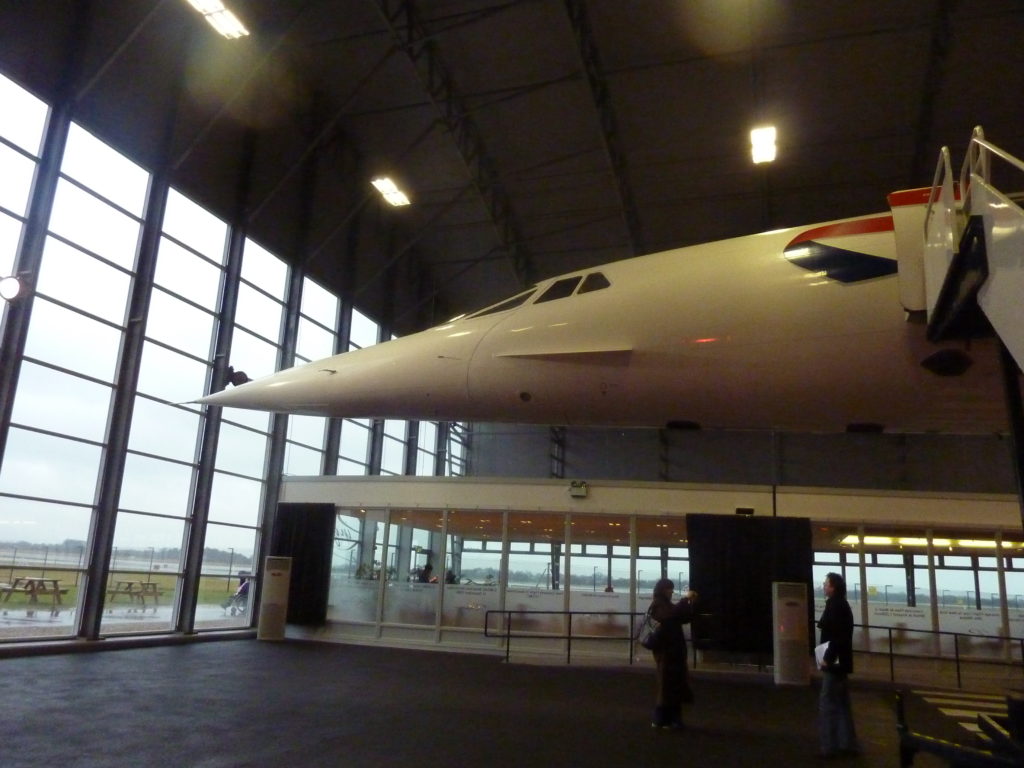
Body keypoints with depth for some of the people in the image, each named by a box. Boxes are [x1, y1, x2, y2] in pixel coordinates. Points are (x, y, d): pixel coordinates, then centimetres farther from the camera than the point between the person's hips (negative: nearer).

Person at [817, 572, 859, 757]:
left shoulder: (834, 605, -17)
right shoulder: (841, 604, 13)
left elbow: (837, 635, -24)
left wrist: (827, 658, -21)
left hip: (834, 661, -10)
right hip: (840, 661, 10)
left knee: (828, 703, -3)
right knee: (840, 702, 15)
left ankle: (830, 745, 1)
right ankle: (846, 743, 21)